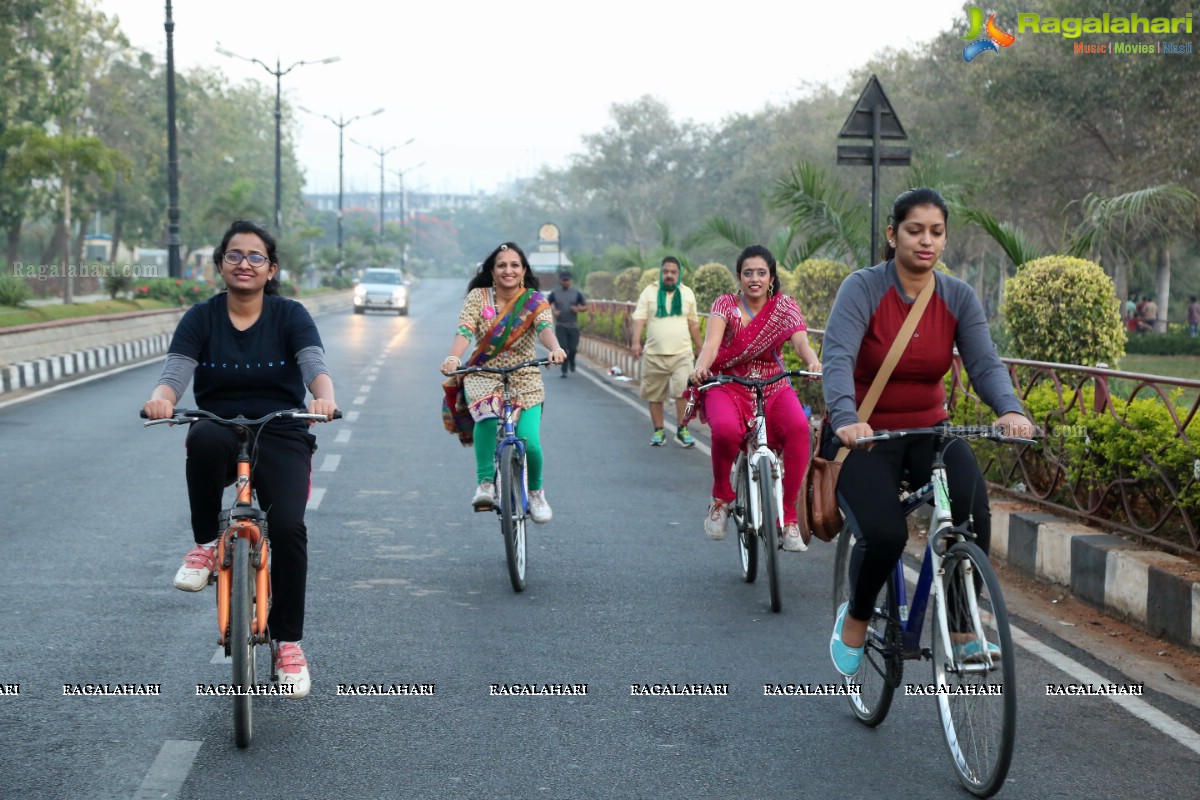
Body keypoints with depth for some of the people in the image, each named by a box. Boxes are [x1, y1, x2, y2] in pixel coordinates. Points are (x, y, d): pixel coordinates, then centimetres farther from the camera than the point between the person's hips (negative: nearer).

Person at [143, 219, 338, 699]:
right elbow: (175, 372, -11)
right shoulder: (201, 319, 4)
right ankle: (205, 544, -16)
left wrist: (325, 398, -39)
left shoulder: (290, 316, 2)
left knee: (288, 528, -22)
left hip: (281, 437, 0)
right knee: (204, 438, -38)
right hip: (220, 433, 0)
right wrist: (161, 400, -35)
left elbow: (314, 364, -15)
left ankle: (287, 641, -3)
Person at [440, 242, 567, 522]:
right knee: (487, 416, -36)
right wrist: (453, 357, -37)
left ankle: (535, 492, 17)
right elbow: (464, 331, -15)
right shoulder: (478, 297, -1)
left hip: (525, 380, 1)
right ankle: (485, 484, -28)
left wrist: (555, 349, -45)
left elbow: (545, 327, -22)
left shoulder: (534, 301, -2)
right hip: (483, 375, -1)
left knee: (529, 443, -15)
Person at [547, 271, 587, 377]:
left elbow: (585, 306, 7)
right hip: (560, 325, -1)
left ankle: (571, 362, 33)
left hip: (573, 325, 1)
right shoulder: (554, 293, 2)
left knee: (573, 348, 0)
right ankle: (564, 370, -1)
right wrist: (553, 311, -15)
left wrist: (578, 309, -15)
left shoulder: (576, 293, 3)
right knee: (563, 348, -9)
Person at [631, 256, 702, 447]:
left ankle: (682, 429, -5)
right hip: (654, 354, 0)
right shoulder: (649, 292, 4)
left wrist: (700, 348, 17)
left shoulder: (687, 293, 10)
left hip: (681, 354, 0)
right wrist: (636, 342, -18)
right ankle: (658, 431, 18)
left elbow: (693, 323, 16)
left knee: (683, 391, -15)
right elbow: (639, 318, -4)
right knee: (655, 395, 6)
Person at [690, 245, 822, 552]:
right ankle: (721, 496, -7)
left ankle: (789, 515, -19)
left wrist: (813, 363, -39)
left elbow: (802, 343, -15)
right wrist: (701, 366, -41)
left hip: (773, 388, 2)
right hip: (728, 387, -1)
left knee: (799, 427, -31)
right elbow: (711, 343, -19)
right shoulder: (725, 305, -1)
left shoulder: (784, 307, 3)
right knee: (726, 429, -36)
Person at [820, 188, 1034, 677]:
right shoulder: (863, 288, -12)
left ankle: (961, 631, -8)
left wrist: (1009, 410, -32)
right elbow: (838, 357, -26)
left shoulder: (958, 297, 0)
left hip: (927, 431, 3)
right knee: (884, 534, -26)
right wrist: (846, 419, -45)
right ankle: (855, 618, 7)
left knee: (973, 512, -26)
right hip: (863, 436, -3)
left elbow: (984, 362, -11)